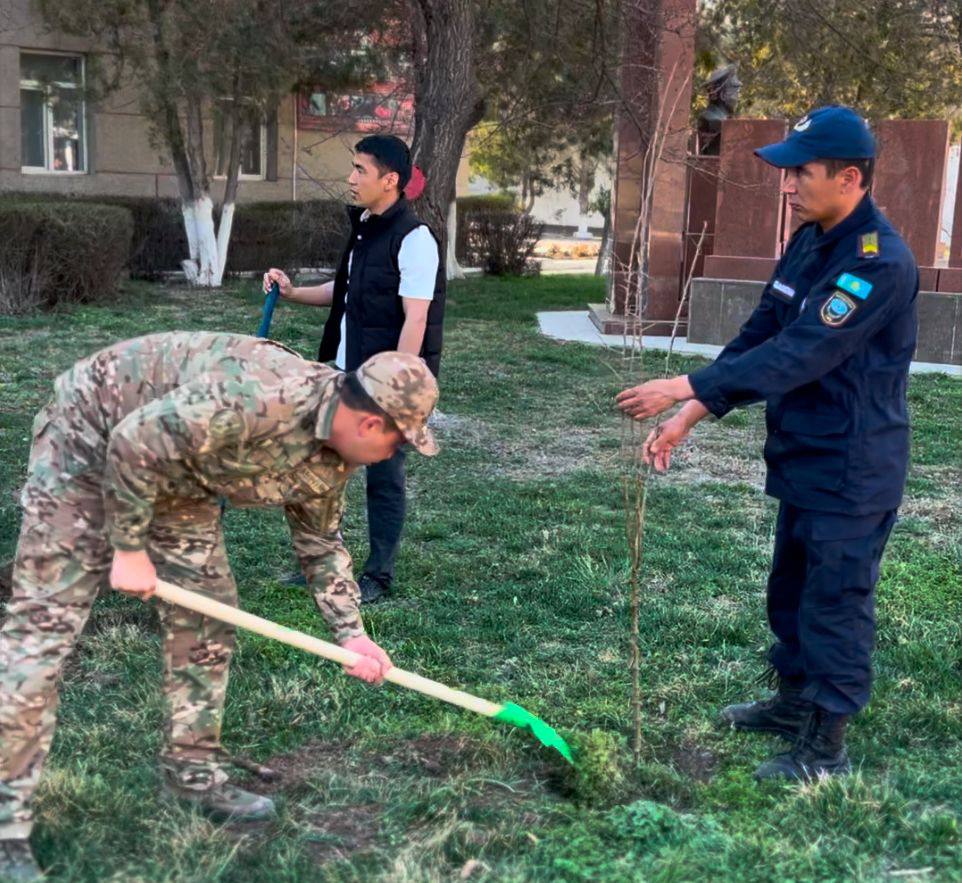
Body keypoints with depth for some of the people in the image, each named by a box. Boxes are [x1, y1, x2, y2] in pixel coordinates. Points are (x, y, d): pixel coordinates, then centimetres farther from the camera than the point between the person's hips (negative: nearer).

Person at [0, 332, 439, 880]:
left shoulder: (331, 459, -7)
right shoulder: (258, 398, -38)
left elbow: (321, 542, 9)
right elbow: (135, 441, -33)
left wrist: (350, 632, 2)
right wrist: (129, 548, -22)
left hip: (176, 471, 9)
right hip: (90, 440, -8)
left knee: (207, 613, 6)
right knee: (44, 625, -10)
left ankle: (195, 772, 22)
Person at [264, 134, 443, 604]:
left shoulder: (413, 239, -17)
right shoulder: (364, 227, 10)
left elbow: (415, 322, -20)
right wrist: (293, 293, 9)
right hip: (344, 374, 9)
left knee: (384, 478, 4)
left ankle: (378, 577, 18)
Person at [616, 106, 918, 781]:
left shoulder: (880, 262, -24)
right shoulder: (810, 243, 6)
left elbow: (796, 355, -29)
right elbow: (759, 338, 8)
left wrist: (685, 388, -28)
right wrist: (689, 417, 1)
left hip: (851, 471, -9)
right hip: (803, 459, 9)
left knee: (834, 601, 2)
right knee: (791, 590, 21)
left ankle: (825, 745, 17)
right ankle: (794, 701, 39)